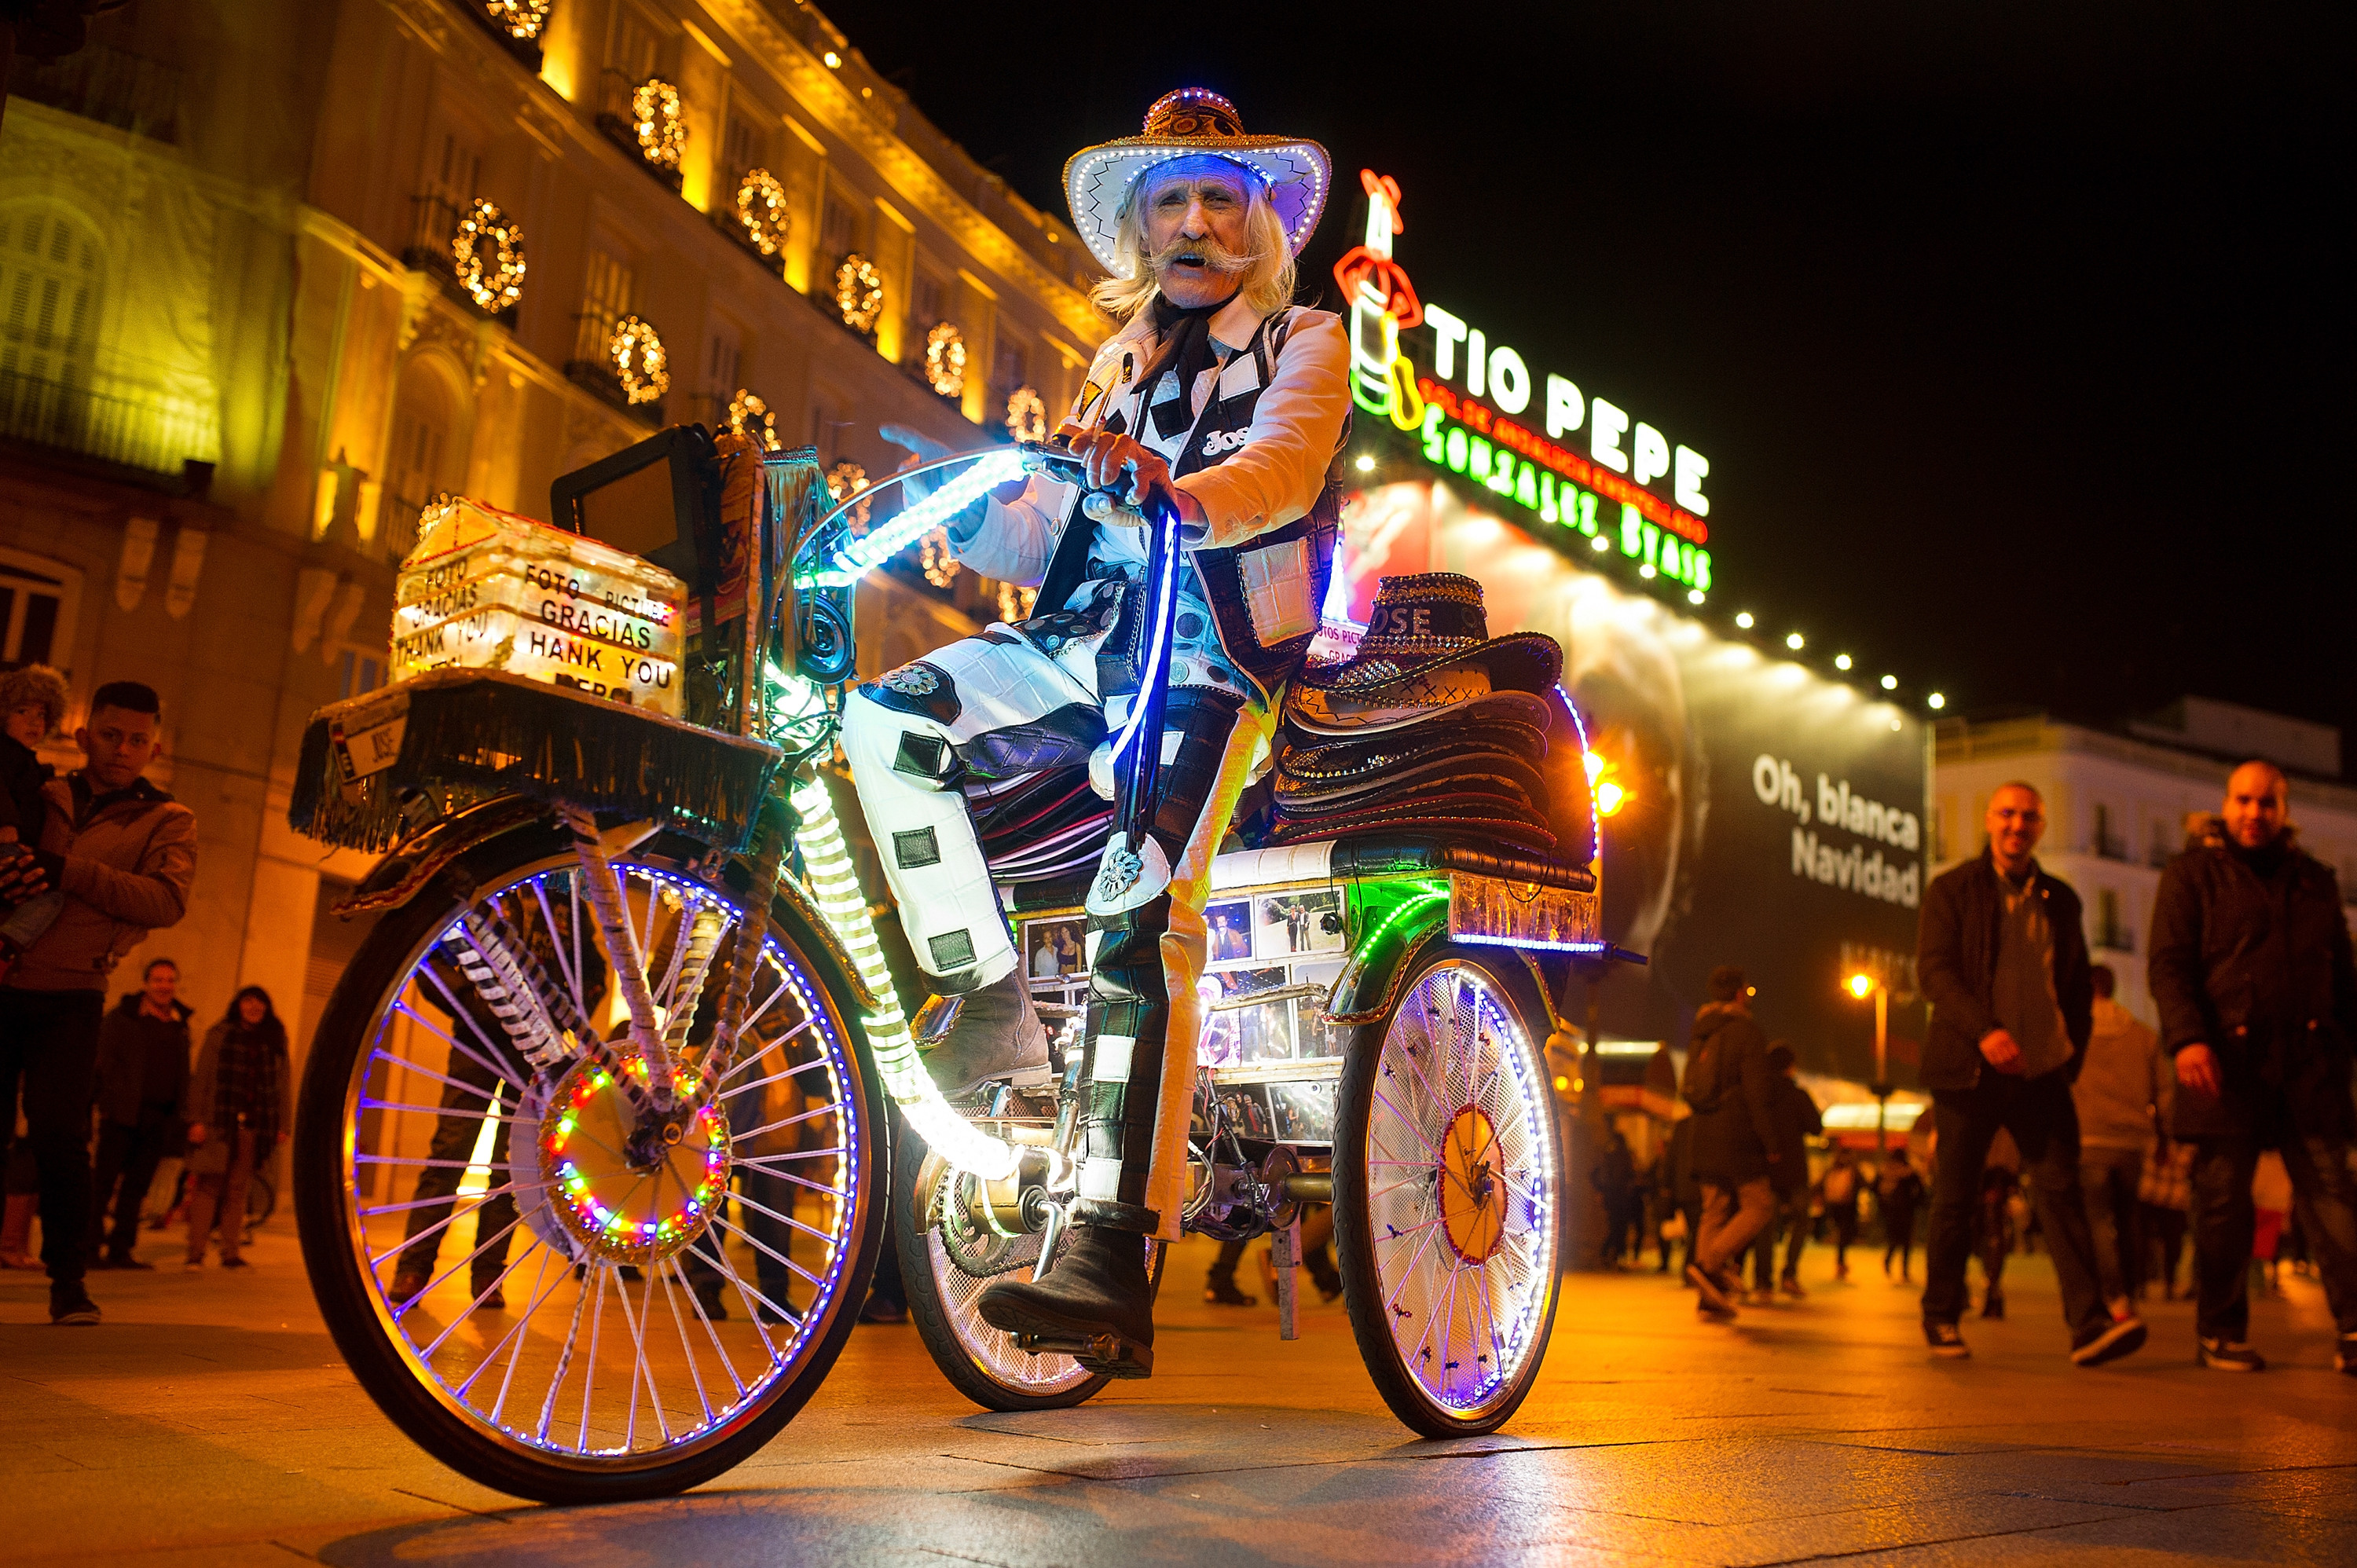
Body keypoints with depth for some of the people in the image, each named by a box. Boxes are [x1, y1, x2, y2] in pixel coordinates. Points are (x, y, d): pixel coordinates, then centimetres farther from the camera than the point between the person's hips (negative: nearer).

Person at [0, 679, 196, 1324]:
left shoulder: (167, 821, 7)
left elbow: (166, 901, -9)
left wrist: (67, 871, -19)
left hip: (70, 995, -2)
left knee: (60, 1133, -10)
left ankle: (68, 1279, 2)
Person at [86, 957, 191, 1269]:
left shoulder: (180, 1026, 16)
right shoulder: (122, 1017, 2)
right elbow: (104, 1062, -5)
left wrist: (180, 1120, 11)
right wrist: (109, 1103, -14)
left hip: (159, 1119, 5)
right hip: (123, 1114, -4)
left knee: (137, 1186, 6)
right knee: (105, 1181, -4)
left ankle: (121, 1251, 10)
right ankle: (89, 1248, 0)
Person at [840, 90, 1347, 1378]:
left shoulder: (1304, 342, 11)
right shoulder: (1122, 365, 28)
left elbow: (1283, 470, -12)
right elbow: (1046, 533, 19)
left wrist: (1175, 486, -33)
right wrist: (949, 506, -1)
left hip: (1215, 652, -6)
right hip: (1089, 639, 6)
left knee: (1141, 912, -26)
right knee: (887, 721, -18)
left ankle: (1111, 1263, -30)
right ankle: (993, 1003, -13)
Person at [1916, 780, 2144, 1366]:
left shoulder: (2060, 898, 14)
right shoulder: (1951, 890, 2)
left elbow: (2079, 983, 20)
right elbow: (1933, 969, -9)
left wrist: (2074, 1048, 6)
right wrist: (1984, 1030, -23)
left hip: (2042, 1071, 3)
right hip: (1970, 1069, -2)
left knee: (2060, 1189, -8)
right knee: (1955, 1197, 4)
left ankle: (2090, 1323, -11)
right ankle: (1941, 1317, 17)